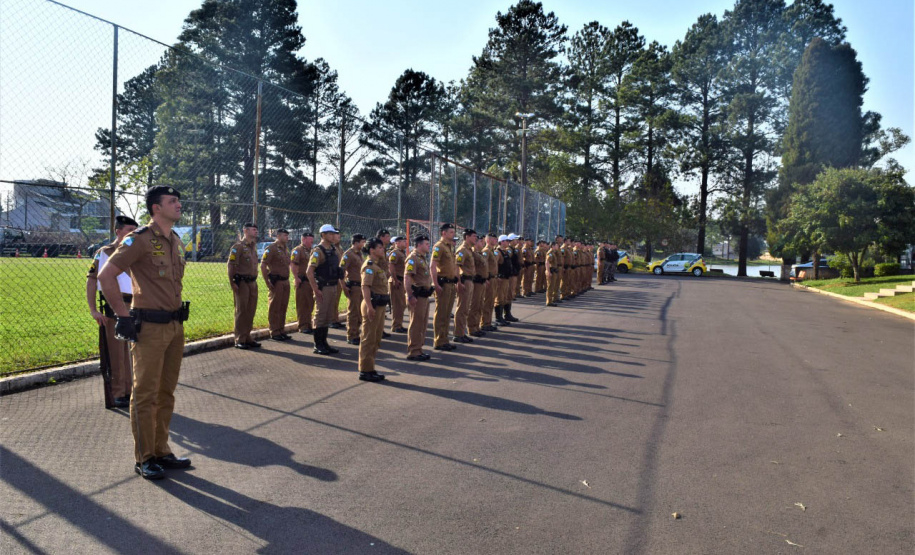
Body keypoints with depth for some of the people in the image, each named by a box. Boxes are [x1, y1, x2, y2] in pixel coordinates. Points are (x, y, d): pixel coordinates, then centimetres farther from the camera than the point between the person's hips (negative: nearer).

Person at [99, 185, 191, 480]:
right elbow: (106, 275, -15)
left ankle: (161, 451, 27)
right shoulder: (140, 239, -12)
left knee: (166, 392, 15)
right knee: (146, 394, 1)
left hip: (175, 325, 8)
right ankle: (144, 458, 12)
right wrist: (123, 313, -14)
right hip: (149, 328, -8)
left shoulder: (176, 241, 13)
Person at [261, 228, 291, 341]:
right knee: (274, 308, -1)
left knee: (283, 307, 12)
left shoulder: (285, 249, 15)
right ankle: (274, 333, 4)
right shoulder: (271, 248, -10)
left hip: (285, 282, 8)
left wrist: (287, 279, 16)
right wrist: (268, 282, -16)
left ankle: (281, 331, 20)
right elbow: (263, 266, -14)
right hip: (276, 282, -8)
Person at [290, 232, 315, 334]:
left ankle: (308, 326, 21)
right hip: (302, 282, -8)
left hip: (310, 281, 8)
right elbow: (292, 266, -17)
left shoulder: (310, 251, 18)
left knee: (310, 305, 12)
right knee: (302, 305, -2)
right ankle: (302, 327, 3)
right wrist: (296, 278, -22)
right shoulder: (297, 250, -9)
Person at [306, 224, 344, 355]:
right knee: (320, 316, -2)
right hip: (323, 288, -8)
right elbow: (309, 272, -20)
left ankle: (324, 342, 21)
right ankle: (318, 345, 6)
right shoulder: (318, 251, -13)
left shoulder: (334, 250, 11)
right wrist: (316, 290, -20)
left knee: (328, 316, 12)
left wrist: (339, 284, 14)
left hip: (333, 287, 8)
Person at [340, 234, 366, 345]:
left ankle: (356, 334, 23)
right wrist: (344, 286, -22)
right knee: (353, 312, -3)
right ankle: (351, 337, 4)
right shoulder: (348, 254, -12)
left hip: (361, 285, 9)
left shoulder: (359, 253, 16)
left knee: (360, 312, 13)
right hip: (353, 286, -9)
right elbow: (341, 270, -18)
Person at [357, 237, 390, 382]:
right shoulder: (370, 265, -13)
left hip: (380, 305, 10)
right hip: (373, 305, -10)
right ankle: (365, 371, 0)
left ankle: (370, 369, 22)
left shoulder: (377, 265, 18)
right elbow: (365, 286, -23)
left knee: (376, 339, 14)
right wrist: (369, 306, -29)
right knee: (368, 338, -5)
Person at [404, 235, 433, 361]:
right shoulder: (413, 258, -13)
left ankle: (418, 349, 22)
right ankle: (413, 352, 0)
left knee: (423, 324, 14)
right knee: (416, 325, -5)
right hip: (418, 296, -10)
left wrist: (429, 288, 23)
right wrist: (410, 296, -27)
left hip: (424, 296, 10)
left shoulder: (422, 258, 19)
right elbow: (407, 277, -22)